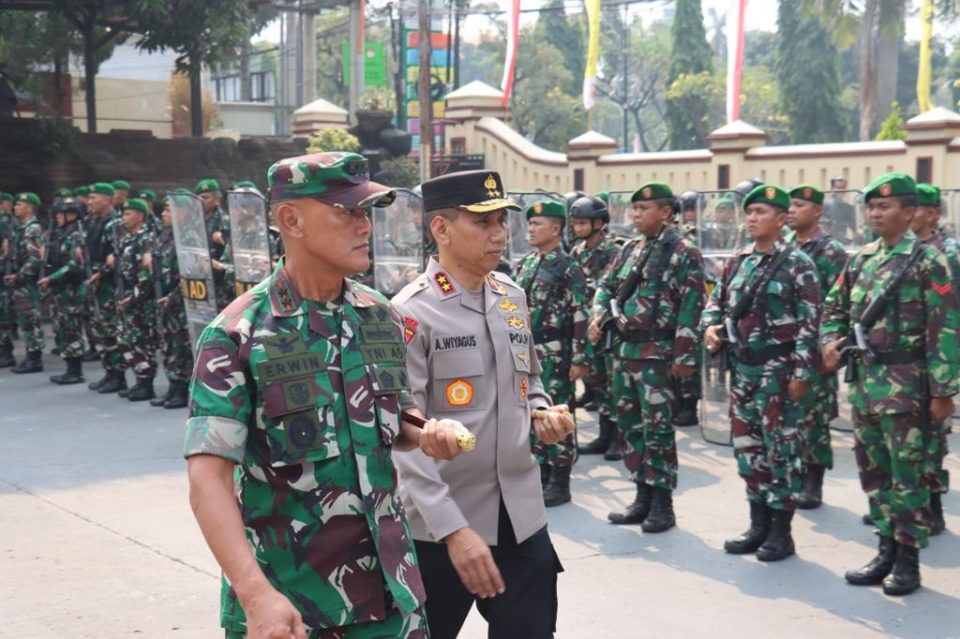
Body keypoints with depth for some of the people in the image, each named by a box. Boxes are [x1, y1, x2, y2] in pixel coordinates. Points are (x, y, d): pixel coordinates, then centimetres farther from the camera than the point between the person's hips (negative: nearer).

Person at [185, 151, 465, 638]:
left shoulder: (382, 318, 4)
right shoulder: (236, 336, -13)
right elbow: (209, 480, -18)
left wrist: (427, 434, -5)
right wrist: (255, 593, -29)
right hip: (285, 591, -5)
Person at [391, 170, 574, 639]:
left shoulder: (513, 297, 7)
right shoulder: (410, 314, -14)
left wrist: (543, 412, 0)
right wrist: (452, 528, -25)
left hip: (521, 516, 5)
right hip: (439, 523, -5)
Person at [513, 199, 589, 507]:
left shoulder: (569, 268, -10)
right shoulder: (524, 265, 11)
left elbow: (581, 317, -13)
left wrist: (579, 359, -17)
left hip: (555, 356, -7)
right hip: (525, 353, 7)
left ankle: (560, 483, 8)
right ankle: (539, 474, 22)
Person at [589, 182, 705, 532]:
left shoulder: (683, 253, -8)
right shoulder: (630, 249, 13)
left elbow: (691, 307, -12)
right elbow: (607, 285, 21)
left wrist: (684, 356, -17)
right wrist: (597, 316, 1)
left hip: (657, 354, -8)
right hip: (623, 350, 8)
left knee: (657, 428, -3)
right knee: (630, 425, 11)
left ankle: (662, 504, 6)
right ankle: (643, 497, 21)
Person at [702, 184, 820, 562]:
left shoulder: (797, 265, -8)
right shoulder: (738, 262, 10)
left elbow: (808, 324, -12)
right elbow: (717, 301, 20)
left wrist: (802, 373, -16)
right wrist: (711, 326, -2)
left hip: (779, 370, -7)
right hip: (742, 369, 7)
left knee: (781, 449, 0)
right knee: (747, 447, 11)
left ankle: (781, 532, 10)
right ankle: (758, 526, 22)